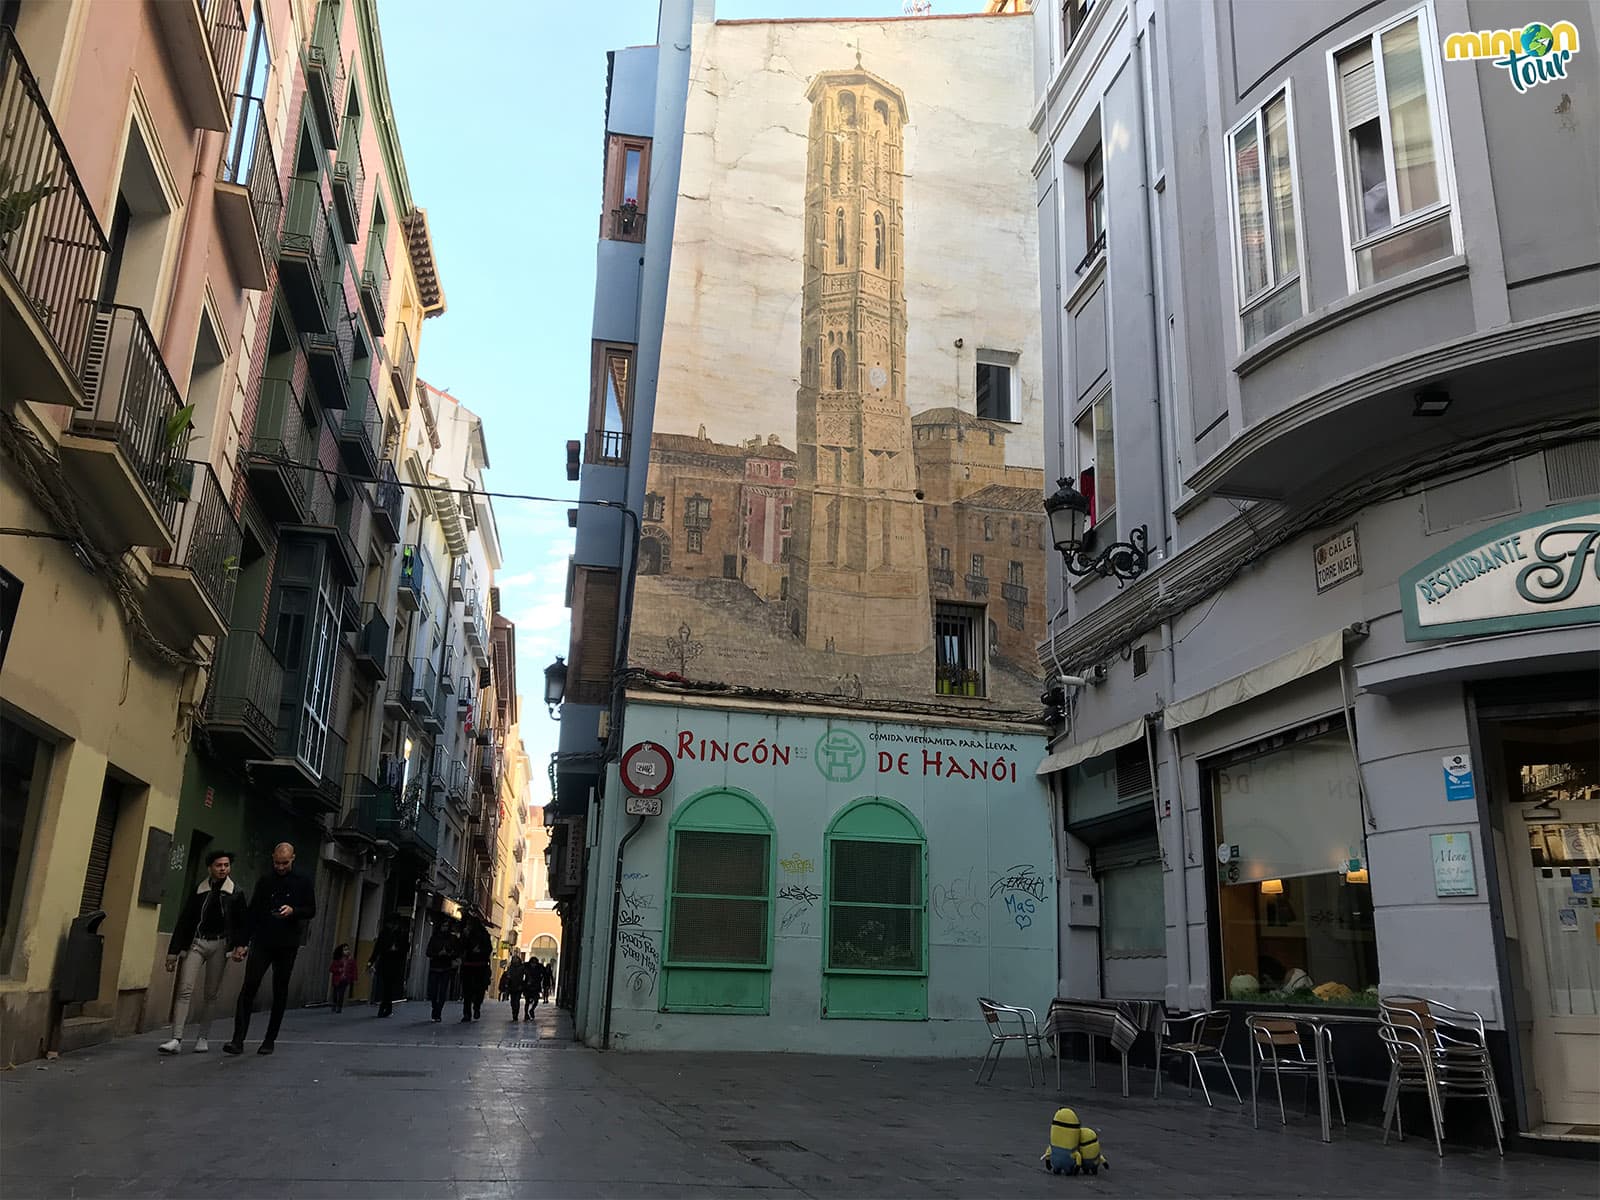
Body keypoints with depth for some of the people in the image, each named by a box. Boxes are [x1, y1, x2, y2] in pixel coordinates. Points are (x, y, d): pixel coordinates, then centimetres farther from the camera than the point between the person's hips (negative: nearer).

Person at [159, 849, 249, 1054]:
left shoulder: (235, 894, 2)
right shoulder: (198, 891, 2)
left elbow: (243, 923, 3)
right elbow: (184, 922, 3)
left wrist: (240, 945, -12)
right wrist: (173, 951, 0)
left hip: (219, 945, 0)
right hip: (196, 943, 0)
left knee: (211, 994, 5)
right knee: (185, 990, -10)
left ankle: (203, 1038, 15)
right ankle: (177, 1038, -11)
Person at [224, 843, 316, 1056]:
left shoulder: (302, 883, 4)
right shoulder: (265, 881, 8)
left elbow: (311, 910, 4)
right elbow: (252, 911, 9)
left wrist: (294, 911, -17)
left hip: (287, 946, -1)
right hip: (261, 943, 1)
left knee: (280, 993, 5)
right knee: (248, 988, -10)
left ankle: (270, 1039, 14)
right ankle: (238, 1039, -10)